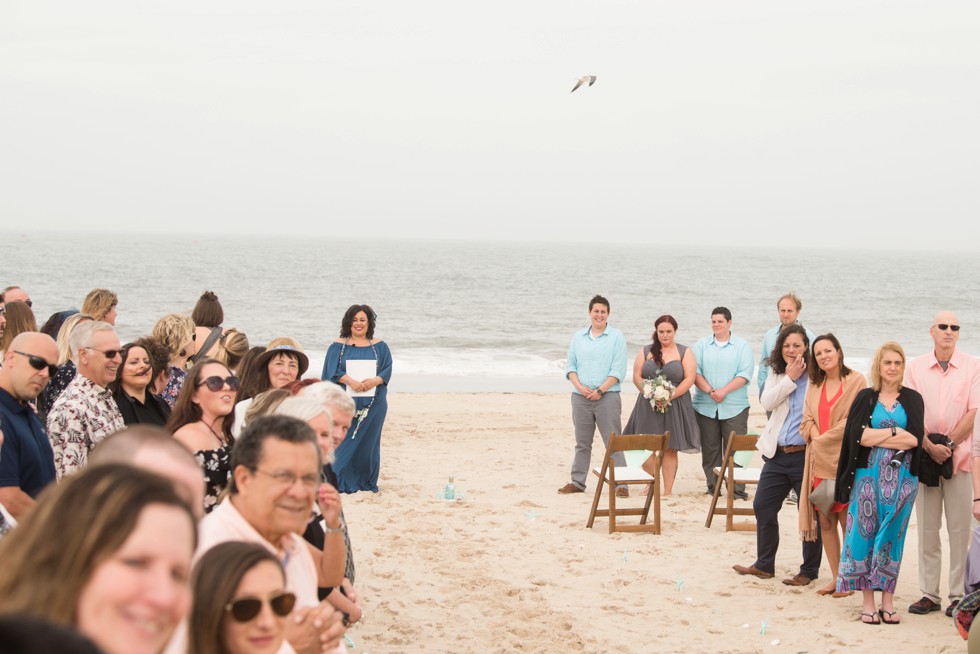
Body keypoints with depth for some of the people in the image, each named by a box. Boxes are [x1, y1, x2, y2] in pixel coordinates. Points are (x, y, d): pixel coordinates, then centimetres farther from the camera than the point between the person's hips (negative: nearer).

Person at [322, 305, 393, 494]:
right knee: (344, 441, -5)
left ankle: (367, 482, 12)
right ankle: (340, 482, 0)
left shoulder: (379, 347, 11)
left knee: (368, 441, 4)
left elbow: (387, 370, 3)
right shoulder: (338, 346, 5)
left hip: (373, 402, 2)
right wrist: (349, 380, -20)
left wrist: (375, 380, -17)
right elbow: (332, 371, -4)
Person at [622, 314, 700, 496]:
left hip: (675, 405, -2)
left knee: (670, 449, -1)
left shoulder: (684, 352, 5)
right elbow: (637, 377, 5)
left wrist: (670, 396, -14)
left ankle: (667, 491, 2)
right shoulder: (646, 351, 11)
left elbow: (689, 378, -5)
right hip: (648, 406, 2)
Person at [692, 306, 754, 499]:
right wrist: (709, 391, -14)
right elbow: (695, 371, 1)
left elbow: (745, 374, -5)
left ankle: (737, 490, -5)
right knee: (710, 449, 4)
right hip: (705, 407, 2)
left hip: (734, 407, -2)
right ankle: (712, 488, 12)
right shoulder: (701, 345, 11)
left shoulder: (742, 346, 6)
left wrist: (724, 391, -15)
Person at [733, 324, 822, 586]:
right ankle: (764, 565, 25)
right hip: (777, 454, 6)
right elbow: (767, 402, -5)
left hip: (806, 454, -6)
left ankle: (809, 571, 14)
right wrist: (789, 378, -10)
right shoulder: (776, 373, 10)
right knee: (763, 507, 11)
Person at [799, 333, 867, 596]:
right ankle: (835, 577, 13)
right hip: (819, 462, 6)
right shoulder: (814, 386, 15)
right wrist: (816, 438, -8)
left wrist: (823, 439, -10)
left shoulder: (856, 381, -3)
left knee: (847, 521, -3)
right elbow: (807, 421, 12)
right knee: (825, 521, 6)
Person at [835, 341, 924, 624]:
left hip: (901, 478, 1)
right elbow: (858, 435, -8)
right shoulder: (865, 397, 7)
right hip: (868, 475, -1)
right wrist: (896, 432, -8)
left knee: (893, 535, 3)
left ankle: (888, 600, 9)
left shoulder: (912, 399, 8)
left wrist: (875, 436, -9)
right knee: (865, 533, -3)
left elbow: (915, 439, -7)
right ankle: (868, 601, 3)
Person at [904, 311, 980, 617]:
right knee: (926, 529, 3)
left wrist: (948, 444, -10)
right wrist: (929, 446, -9)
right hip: (923, 456, 2)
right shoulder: (915, 368, 8)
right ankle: (929, 594, 9)